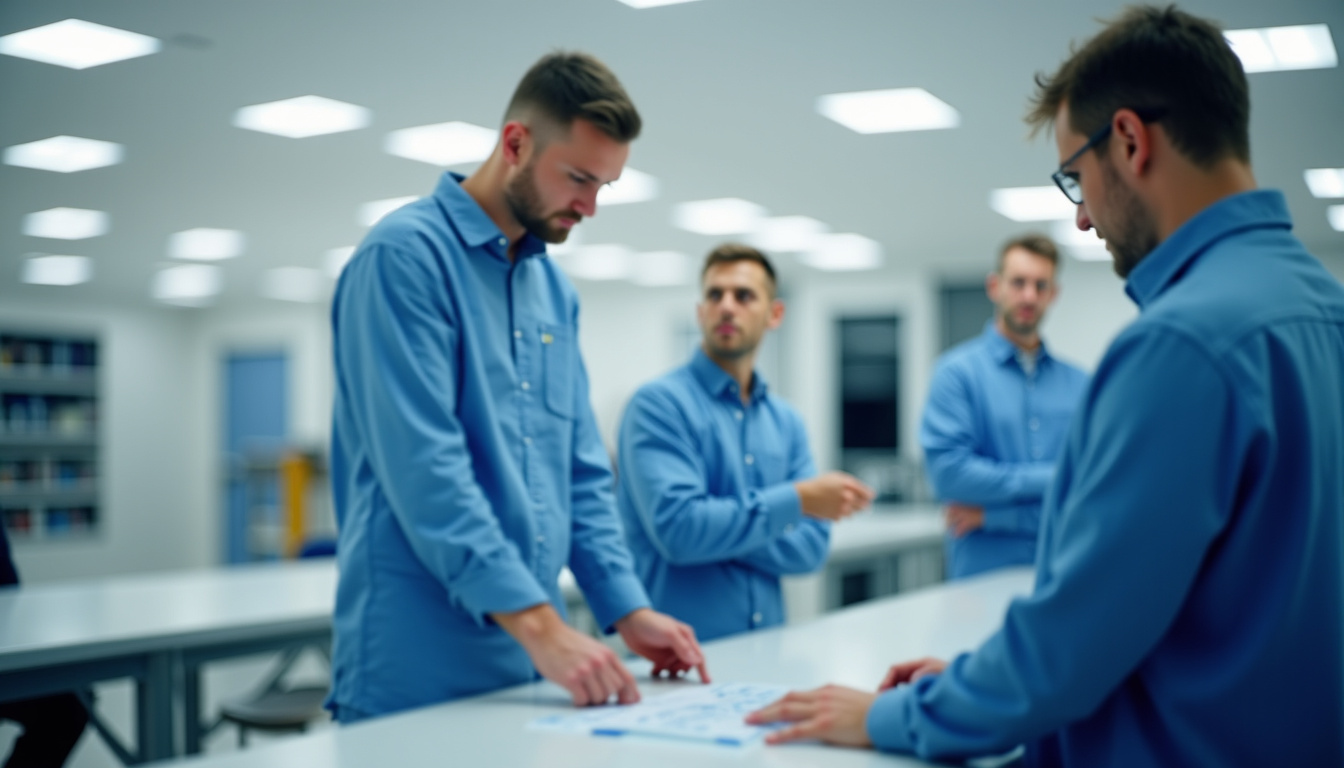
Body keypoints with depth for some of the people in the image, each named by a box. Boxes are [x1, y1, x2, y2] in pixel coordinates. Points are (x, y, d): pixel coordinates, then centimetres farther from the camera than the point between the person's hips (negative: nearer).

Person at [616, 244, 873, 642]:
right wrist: (797, 499, -12)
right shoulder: (658, 403, -5)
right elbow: (676, 528, -17)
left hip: (766, 642, 4)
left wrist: (721, 533, -10)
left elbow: (810, 546, 6)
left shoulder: (787, 420, 12)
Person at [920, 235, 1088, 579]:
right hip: (984, 575, -3)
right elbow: (948, 472, -14)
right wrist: (1050, 479, -10)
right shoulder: (957, 370, -3)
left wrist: (995, 514, -11)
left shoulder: (1077, 383, 6)